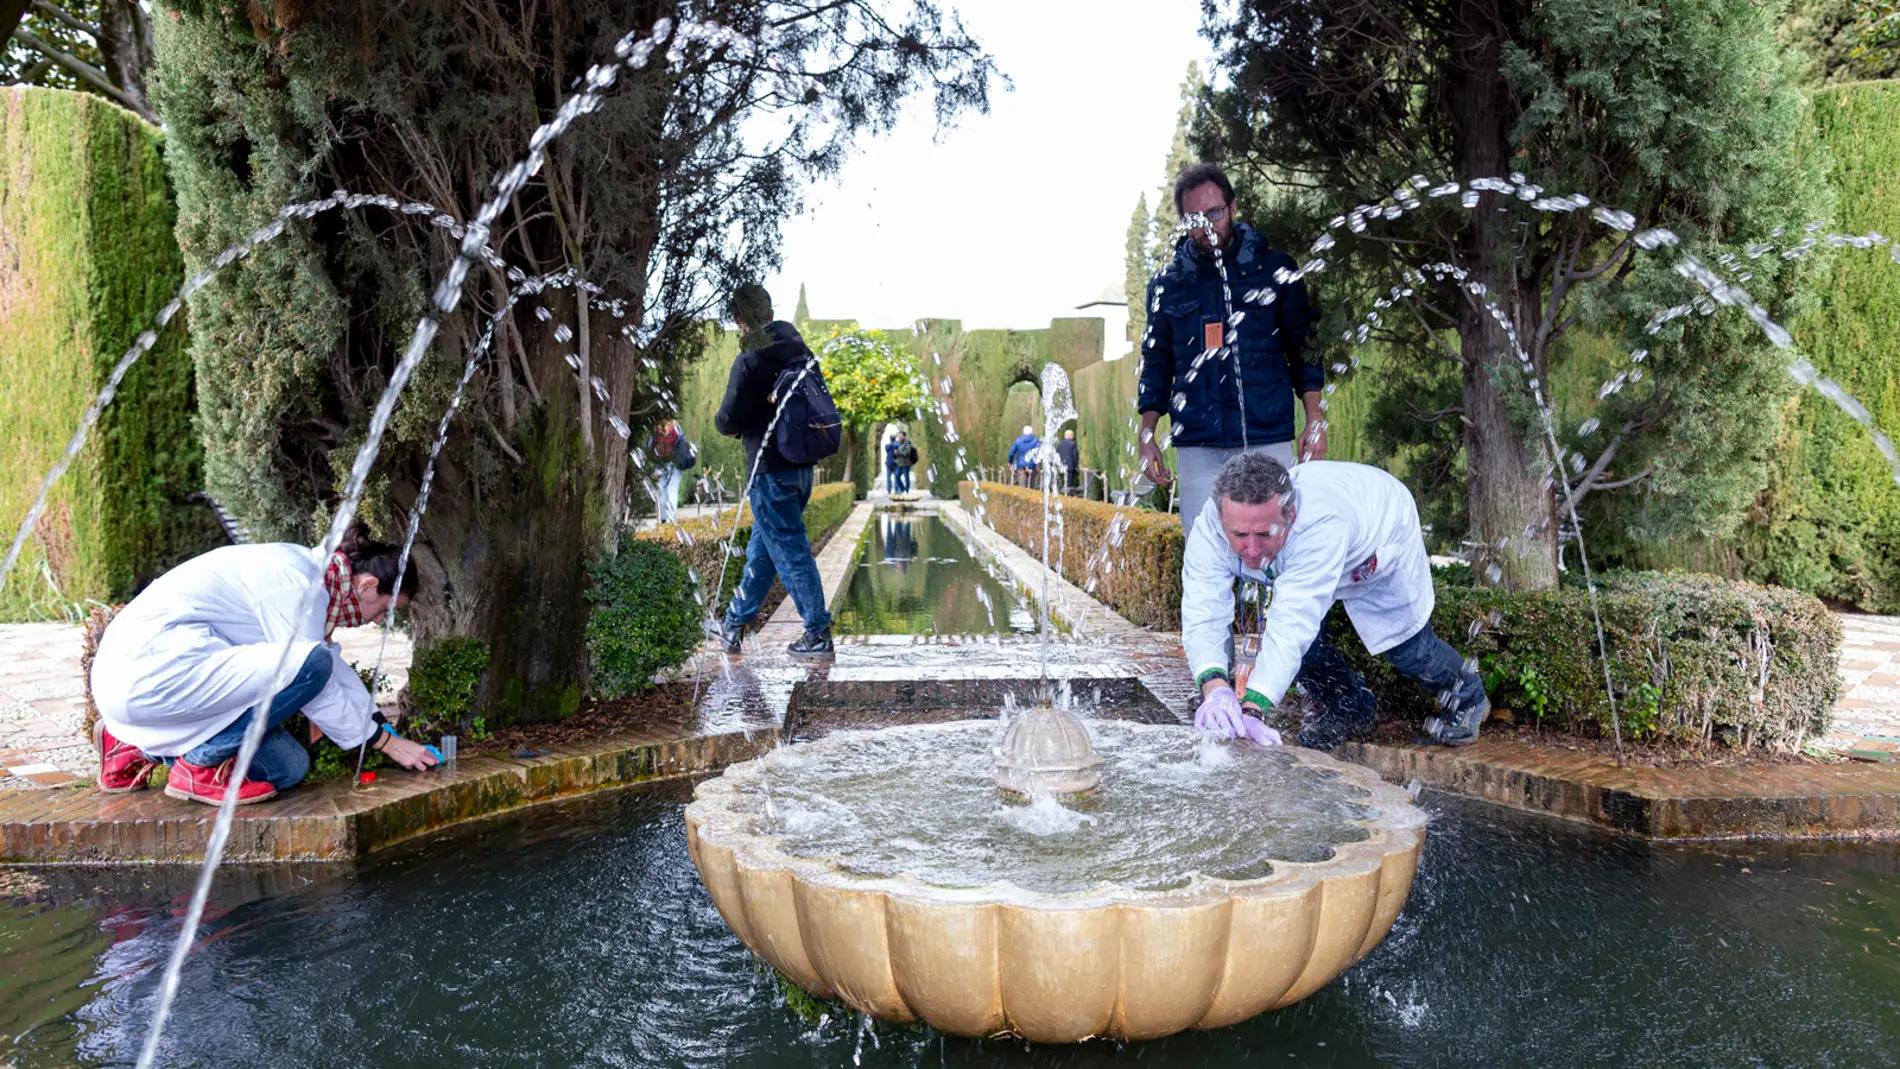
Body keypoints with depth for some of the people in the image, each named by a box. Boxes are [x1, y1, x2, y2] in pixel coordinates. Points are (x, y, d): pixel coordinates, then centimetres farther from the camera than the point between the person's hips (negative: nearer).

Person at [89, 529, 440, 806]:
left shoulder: (303, 568, 14)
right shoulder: (296, 586, -16)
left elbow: (335, 666, 24)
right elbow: (316, 682, -15)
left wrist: (382, 725, 23)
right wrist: (387, 742, -5)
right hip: (152, 673, -11)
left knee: (288, 768, 5)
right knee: (311, 664, -25)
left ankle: (138, 748, 19)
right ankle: (199, 764, -8)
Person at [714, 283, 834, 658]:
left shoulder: (749, 362, -16)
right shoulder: (802, 353, 7)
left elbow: (730, 420, -16)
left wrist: (723, 423, 6)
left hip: (771, 471, -8)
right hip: (801, 467, 8)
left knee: (790, 551, -2)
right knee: (761, 549, 17)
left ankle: (818, 634, 1)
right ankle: (735, 624, 29)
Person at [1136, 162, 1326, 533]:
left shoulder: (1274, 269, 6)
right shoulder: (1167, 283, 10)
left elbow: (1303, 347, 9)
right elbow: (1156, 362, 15)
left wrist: (1314, 418, -1)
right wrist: (1147, 434, 7)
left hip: (1269, 441, -1)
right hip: (1198, 448, 1)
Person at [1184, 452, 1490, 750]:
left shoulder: (1322, 523, -52)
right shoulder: (1209, 528, -38)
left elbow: (1292, 626, -58)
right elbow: (1203, 619, -46)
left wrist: (1250, 707, -68)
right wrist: (1214, 687, -65)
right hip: (1301, 554, 4)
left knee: (1406, 648, 4)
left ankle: (1468, 694, 39)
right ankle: (1348, 709, 21)